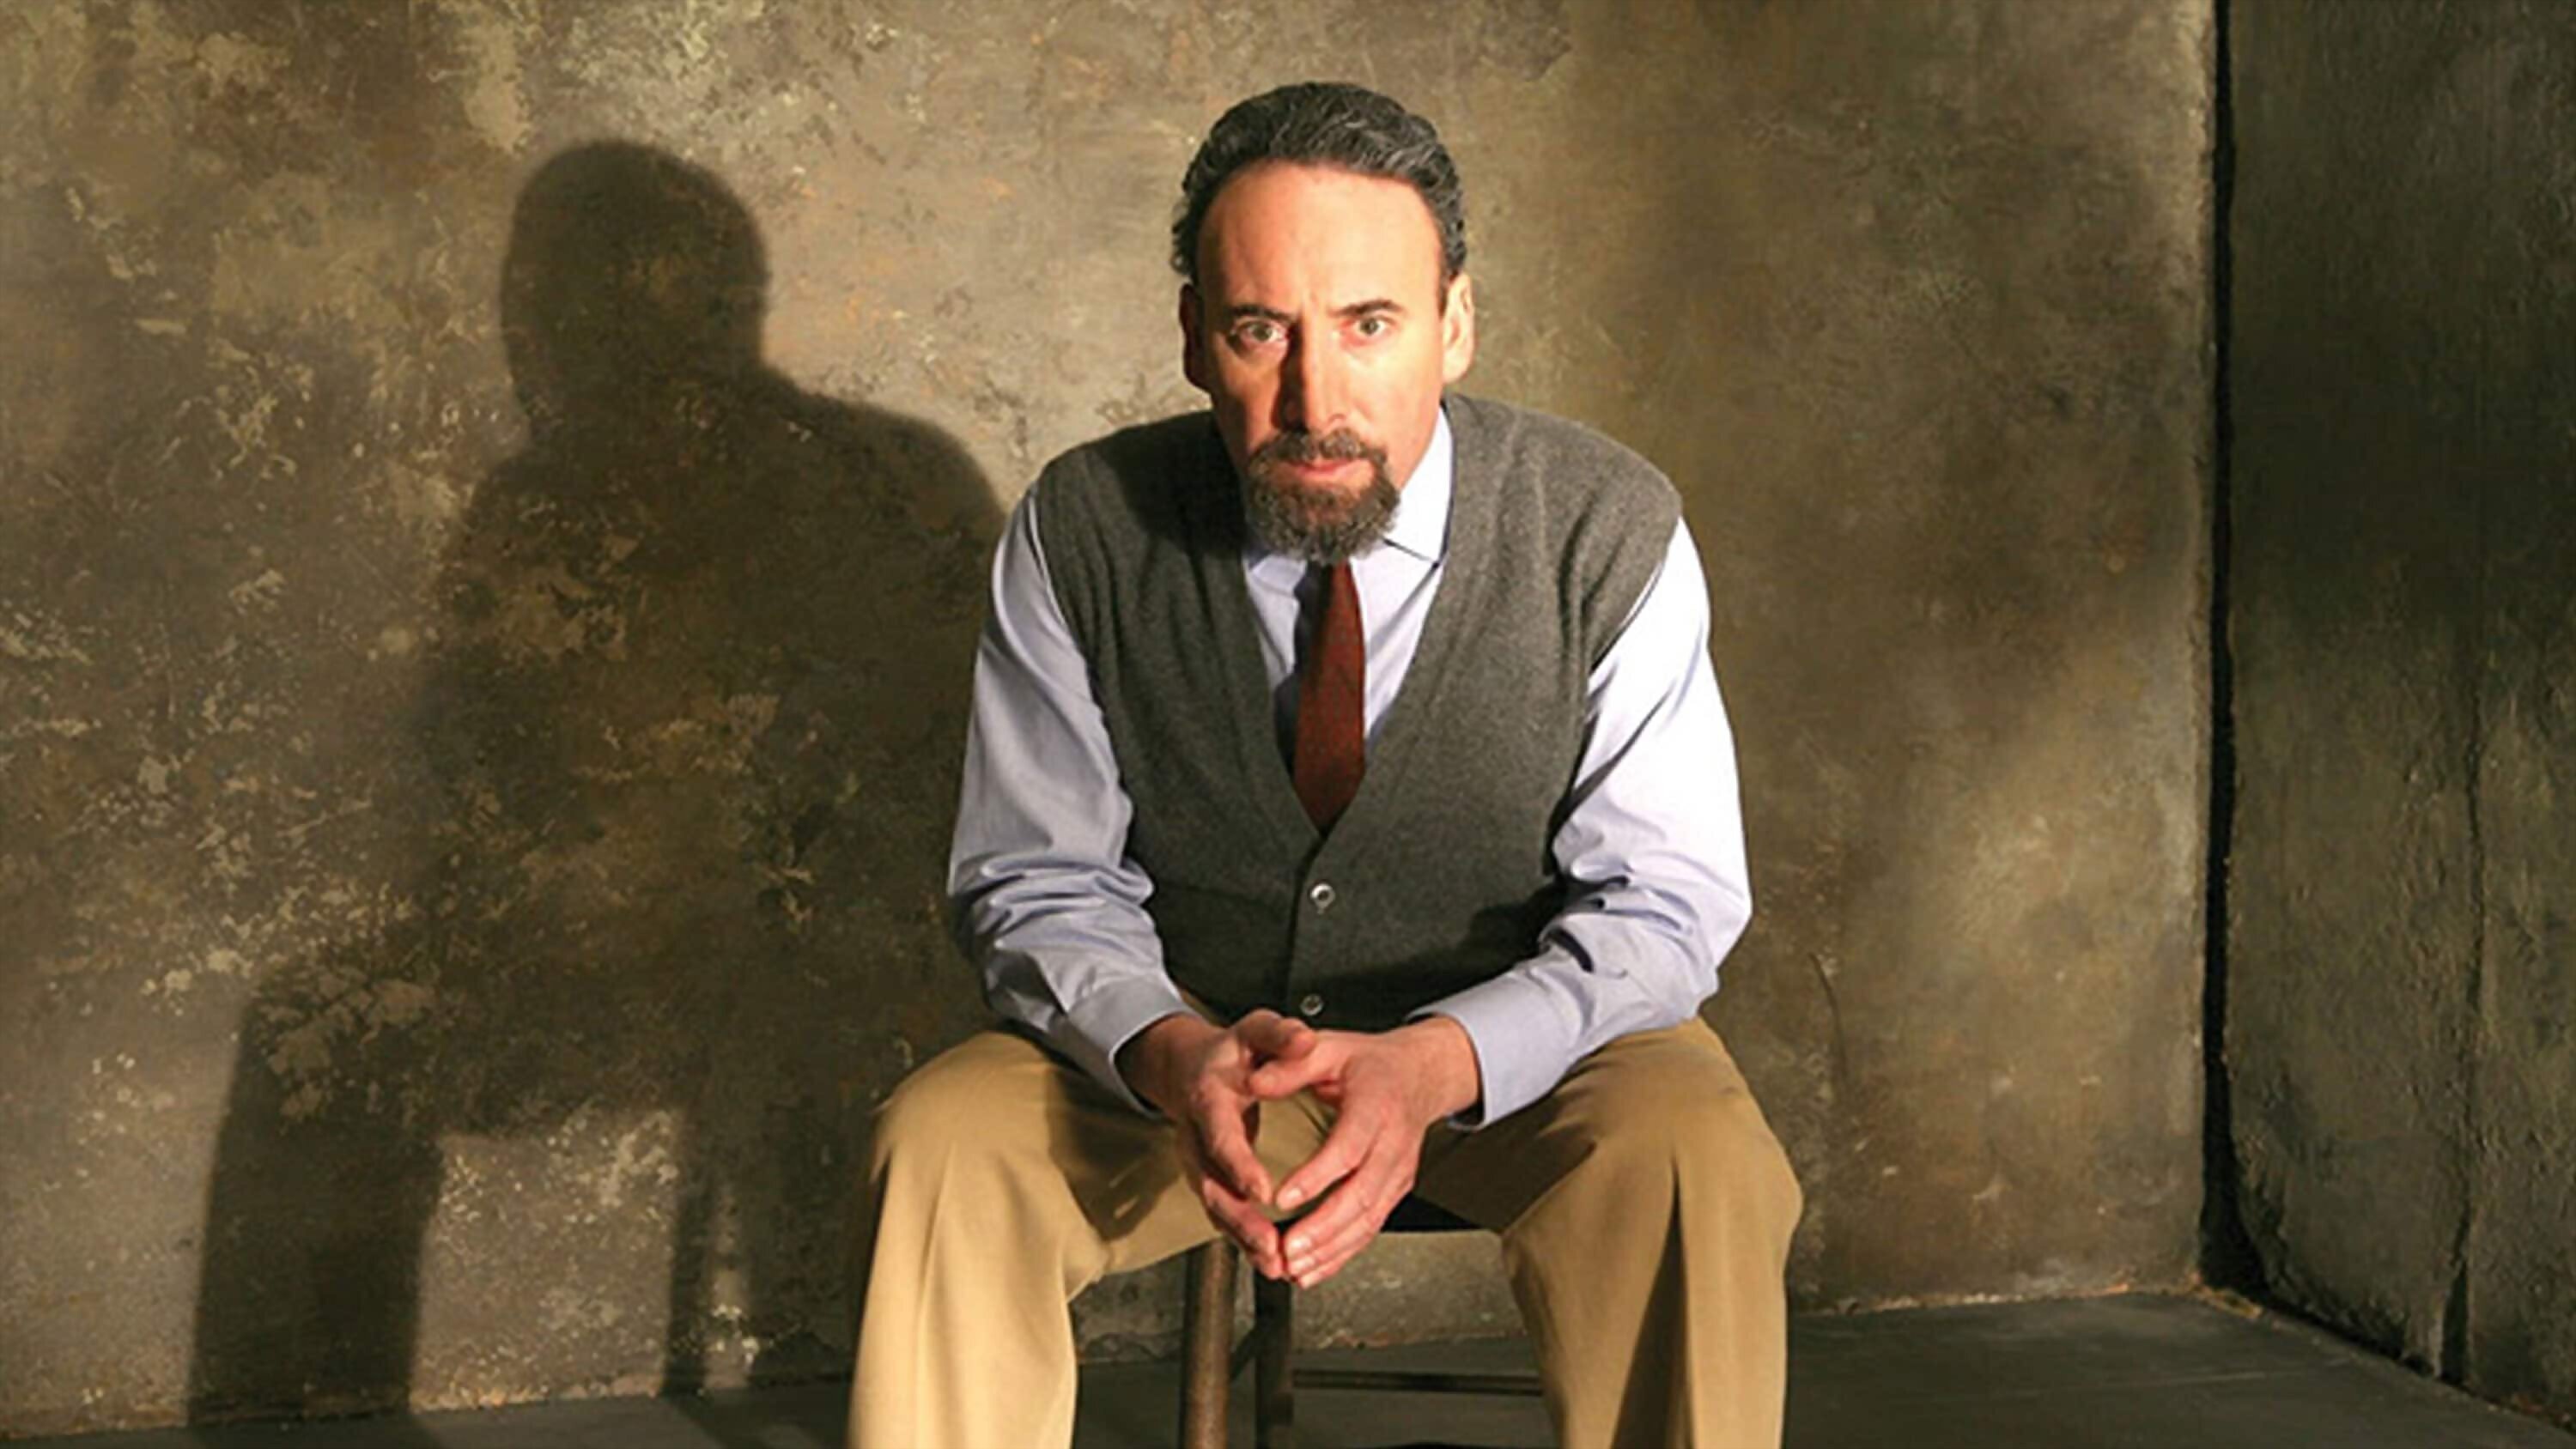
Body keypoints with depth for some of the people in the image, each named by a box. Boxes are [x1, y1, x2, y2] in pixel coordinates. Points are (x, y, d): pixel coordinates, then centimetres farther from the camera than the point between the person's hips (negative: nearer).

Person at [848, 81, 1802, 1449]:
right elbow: (1035, 880, -5)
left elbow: (1664, 901, -12)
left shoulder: (1609, 535, -13)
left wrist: (1434, 1066, -32)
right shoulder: (1083, 532, -10)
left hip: (1518, 1044, -1)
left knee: (1688, 1164, -32)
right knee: (940, 1145, -26)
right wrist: (1172, 1055, -28)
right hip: (1177, 1044, 1)